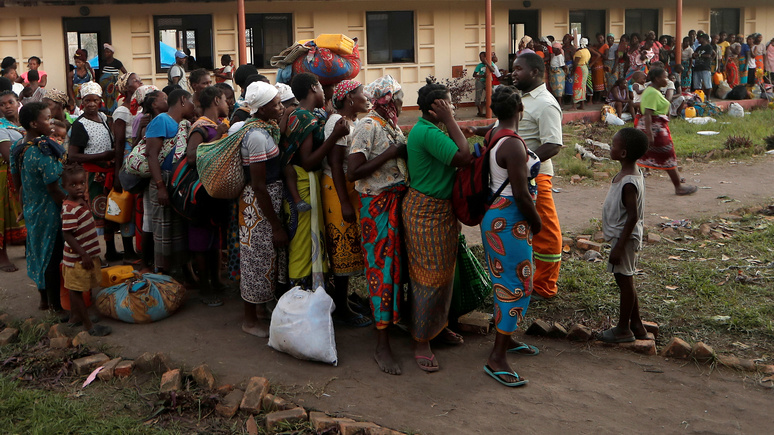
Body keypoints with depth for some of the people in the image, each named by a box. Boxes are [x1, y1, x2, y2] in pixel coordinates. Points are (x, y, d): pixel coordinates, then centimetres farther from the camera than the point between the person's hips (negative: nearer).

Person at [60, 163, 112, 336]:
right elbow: (67, 235, -25)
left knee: (76, 289, 21)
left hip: (87, 254, 9)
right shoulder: (70, 209, -25)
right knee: (77, 290, 3)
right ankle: (88, 325, 9)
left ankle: (74, 316, 36)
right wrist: (83, 254, -25)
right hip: (77, 258, -9)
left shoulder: (82, 200, 4)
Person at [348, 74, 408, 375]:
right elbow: (353, 172, -21)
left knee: (397, 263, 13)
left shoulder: (392, 125, 12)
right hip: (377, 205, -8)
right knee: (382, 267, -6)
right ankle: (382, 345, -1)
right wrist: (391, 153, -19)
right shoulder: (368, 126, -13)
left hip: (398, 201, 8)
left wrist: (408, 153, -3)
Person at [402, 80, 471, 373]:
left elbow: (455, 157, 13)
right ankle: (421, 343, 7)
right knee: (430, 276, -4)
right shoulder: (428, 133, -23)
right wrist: (449, 121, -22)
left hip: (439, 208, 11)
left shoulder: (425, 129, 11)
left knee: (443, 271, 20)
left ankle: (438, 325, 36)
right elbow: (463, 157, -27)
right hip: (428, 211, -11)